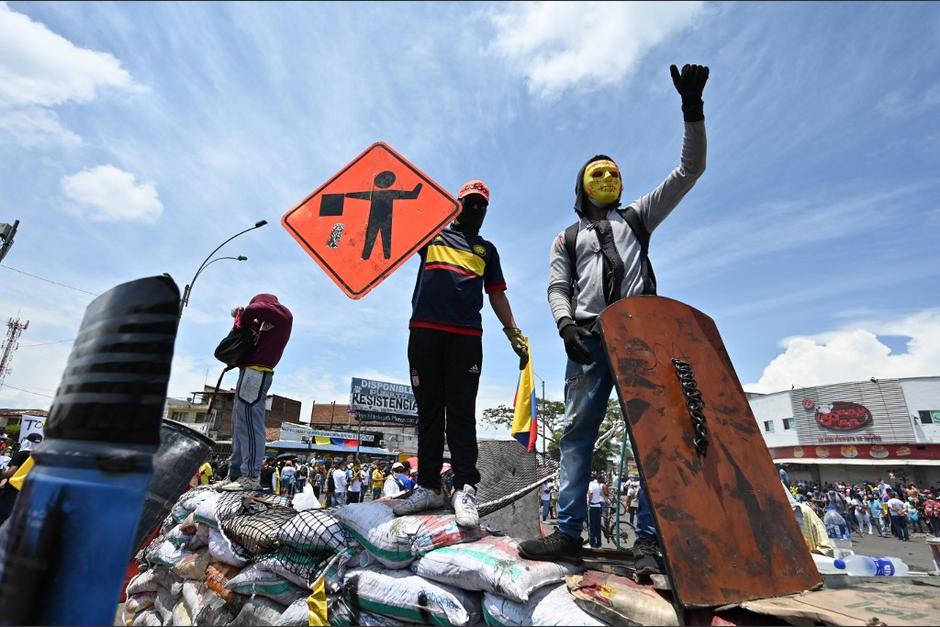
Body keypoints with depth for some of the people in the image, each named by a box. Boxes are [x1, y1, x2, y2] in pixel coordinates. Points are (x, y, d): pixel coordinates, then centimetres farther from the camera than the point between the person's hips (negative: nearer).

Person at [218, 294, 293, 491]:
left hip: (255, 374, -10)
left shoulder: (281, 314, 1)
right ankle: (236, 475, 14)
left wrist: (246, 322, 2)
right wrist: (240, 317, 18)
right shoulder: (270, 324, 28)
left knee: (249, 424, -16)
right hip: (252, 374, 10)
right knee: (240, 426, 11)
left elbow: (253, 310, -15)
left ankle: (251, 477, -19)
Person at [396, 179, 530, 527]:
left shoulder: (487, 249, 25)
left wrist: (514, 333, 11)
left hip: (466, 336, 0)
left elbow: (497, 294, 21)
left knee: (461, 412, -6)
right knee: (429, 410, 2)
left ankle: (465, 489, -4)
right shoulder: (432, 232, 24)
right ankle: (428, 486, 8)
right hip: (424, 331, 0)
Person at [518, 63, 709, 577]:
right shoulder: (567, 238, 24)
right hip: (589, 337, 0)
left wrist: (692, 109, 9)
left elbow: (690, 170, 19)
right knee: (578, 430, -5)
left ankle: (649, 539, 0)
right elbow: (558, 288, 10)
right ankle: (568, 531, -1)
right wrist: (566, 324, -10)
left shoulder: (636, 217, 25)